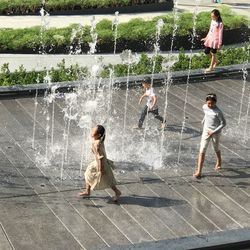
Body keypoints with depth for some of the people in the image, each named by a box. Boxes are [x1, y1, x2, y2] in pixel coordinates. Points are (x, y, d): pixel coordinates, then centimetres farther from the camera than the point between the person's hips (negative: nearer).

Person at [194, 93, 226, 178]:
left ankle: (219, 163, 52)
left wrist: (214, 131, -20)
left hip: (216, 133, -3)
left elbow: (223, 123, -17)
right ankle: (199, 171, -10)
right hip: (206, 131, 3)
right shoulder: (204, 107, -7)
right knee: (202, 151, -8)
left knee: (216, 149, 21)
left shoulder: (217, 112, -23)